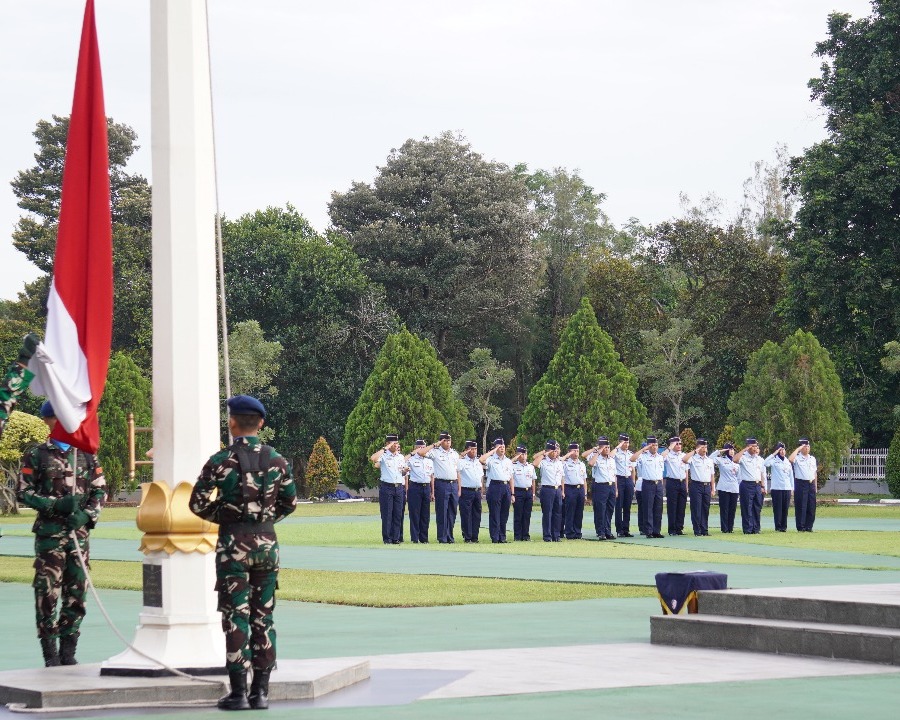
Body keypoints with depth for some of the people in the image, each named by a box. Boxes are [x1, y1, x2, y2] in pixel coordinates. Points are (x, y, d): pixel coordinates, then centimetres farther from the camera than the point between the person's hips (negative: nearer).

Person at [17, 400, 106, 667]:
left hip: (80, 533, 3)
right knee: (48, 592, -7)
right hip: (49, 533, -3)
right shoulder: (36, 455, 5)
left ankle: (68, 650, 10)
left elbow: (100, 491, 13)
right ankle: (50, 652, -2)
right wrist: (56, 505, -13)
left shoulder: (86, 455, 13)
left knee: (77, 593, 3)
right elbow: (24, 492, 1)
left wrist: (87, 515, -6)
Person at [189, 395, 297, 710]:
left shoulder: (220, 461, -8)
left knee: (236, 618, 0)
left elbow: (198, 504, -5)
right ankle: (260, 691, 9)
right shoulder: (277, 460, 2)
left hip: (233, 544, -3)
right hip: (267, 542, 3)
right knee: (264, 617, 9)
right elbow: (290, 503, 11)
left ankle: (238, 693, -1)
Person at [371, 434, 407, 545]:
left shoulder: (401, 457, 16)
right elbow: (372, 459, -24)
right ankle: (387, 539, 1)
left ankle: (396, 538, 10)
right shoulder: (383, 455, -2)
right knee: (387, 514, -3)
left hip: (399, 487, 5)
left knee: (398, 514, 4)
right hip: (386, 487, -5)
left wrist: (405, 470, -1)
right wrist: (385, 448, -18)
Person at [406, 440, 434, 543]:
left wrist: (432, 492, 16)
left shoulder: (429, 461, 17)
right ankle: (414, 538, -2)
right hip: (415, 487, -5)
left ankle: (424, 538, 12)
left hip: (427, 487, 5)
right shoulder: (411, 459, 1)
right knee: (415, 514, -5)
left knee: (426, 515, 6)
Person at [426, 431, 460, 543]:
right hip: (441, 484, -5)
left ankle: (450, 536, 13)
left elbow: (458, 472, 17)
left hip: (454, 484, 5)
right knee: (441, 512, -3)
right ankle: (442, 537, 0)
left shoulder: (455, 454, 16)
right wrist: (435, 445, -11)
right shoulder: (435, 452, 1)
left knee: (452, 512, 6)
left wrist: (459, 489, 12)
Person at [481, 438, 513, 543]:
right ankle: (495, 538, -2)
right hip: (495, 486, -5)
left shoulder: (508, 461, 18)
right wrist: (493, 451, -10)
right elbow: (482, 460, -21)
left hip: (506, 487, 5)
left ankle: (502, 537, 12)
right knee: (494, 514, -4)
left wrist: (512, 493, 12)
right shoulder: (491, 459, 2)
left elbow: (511, 478, 17)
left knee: (504, 515, 6)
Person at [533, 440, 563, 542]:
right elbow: (534, 463, -25)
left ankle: (556, 536, 13)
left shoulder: (559, 462, 15)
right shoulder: (543, 462, -3)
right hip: (547, 489, -6)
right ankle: (547, 536, 0)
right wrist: (544, 454, -16)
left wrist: (562, 491, 13)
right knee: (547, 513, -4)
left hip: (558, 489, 6)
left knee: (558, 513, 6)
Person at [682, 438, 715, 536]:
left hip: (707, 486, 5)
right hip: (696, 485, -5)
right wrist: (695, 451, -16)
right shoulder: (693, 458, -1)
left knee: (705, 509, 7)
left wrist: (713, 489, 11)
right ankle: (697, 531, 0)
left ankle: (705, 530, 13)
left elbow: (712, 475, 17)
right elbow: (684, 459, -23)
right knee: (696, 509, -4)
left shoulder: (710, 460, 16)